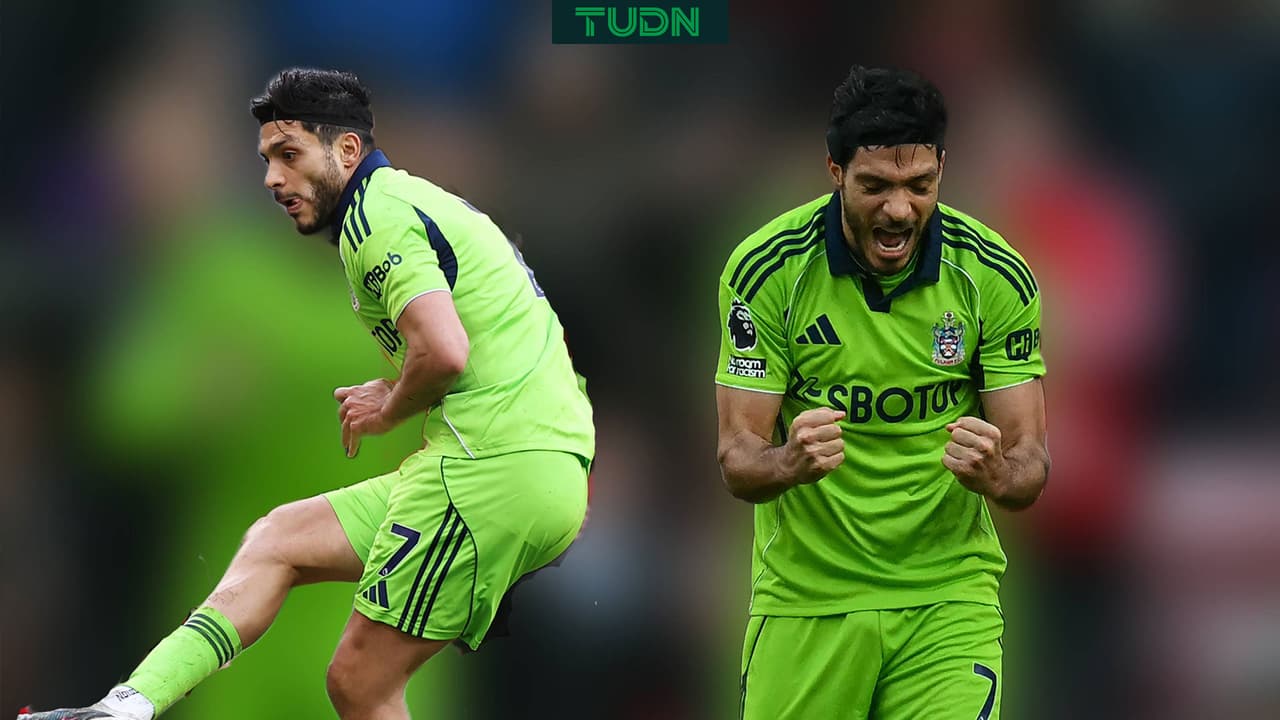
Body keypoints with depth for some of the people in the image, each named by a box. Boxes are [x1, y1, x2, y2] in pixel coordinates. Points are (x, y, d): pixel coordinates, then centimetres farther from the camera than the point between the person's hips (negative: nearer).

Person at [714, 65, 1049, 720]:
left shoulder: (995, 276, -9)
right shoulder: (764, 269, -12)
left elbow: (1029, 464, -7)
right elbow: (738, 459, -11)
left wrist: (997, 474, -31)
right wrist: (792, 462, -34)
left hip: (947, 597, 0)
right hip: (803, 595, 0)